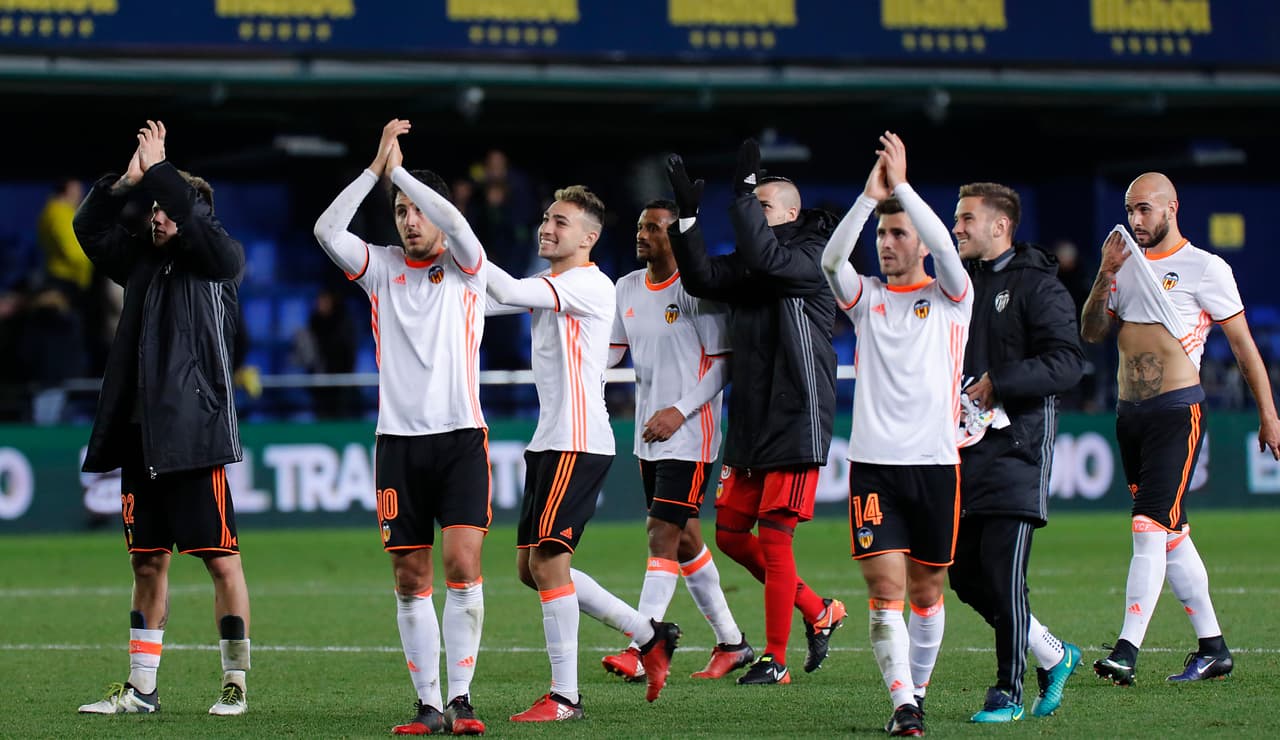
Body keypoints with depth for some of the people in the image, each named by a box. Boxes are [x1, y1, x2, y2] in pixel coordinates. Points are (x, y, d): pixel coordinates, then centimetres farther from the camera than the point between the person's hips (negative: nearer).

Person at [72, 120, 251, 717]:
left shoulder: (220, 261, 0)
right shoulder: (142, 261, 16)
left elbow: (198, 225, -18)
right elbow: (90, 227, 15)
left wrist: (158, 170, -11)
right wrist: (127, 181, 1)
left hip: (194, 436, -6)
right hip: (140, 436, 6)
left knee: (221, 560, -5)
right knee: (148, 562, 10)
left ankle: (235, 684, 2)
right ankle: (140, 689, 14)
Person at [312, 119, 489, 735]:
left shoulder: (465, 269, 4)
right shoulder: (382, 269, 10)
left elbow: (454, 223, -17)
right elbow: (327, 230, -6)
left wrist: (400, 170, -7)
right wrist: (377, 167, -8)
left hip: (460, 436, -3)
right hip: (399, 441, 3)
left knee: (463, 564, -14)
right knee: (411, 582, 2)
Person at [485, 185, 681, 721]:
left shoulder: (588, 284, -12)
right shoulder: (550, 286, 18)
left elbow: (510, 293, -23)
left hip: (578, 443, -10)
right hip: (549, 440, 10)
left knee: (547, 560, -12)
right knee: (531, 567, 9)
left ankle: (565, 696, -7)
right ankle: (649, 636, 19)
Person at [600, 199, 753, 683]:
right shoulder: (628, 288, 10)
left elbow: (723, 362, -11)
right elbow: (613, 349, 19)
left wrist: (680, 411, -19)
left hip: (689, 434, -8)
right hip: (649, 436, 8)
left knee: (663, 534, -13)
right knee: (684, 539, 12)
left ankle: (641, 651, -17)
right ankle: (731, 643, 23)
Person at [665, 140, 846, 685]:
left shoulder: (812, 260, -10)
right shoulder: (750, 262, 13)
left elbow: (764, 257, -29)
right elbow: (702, 279, 0)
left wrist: (744, 189, -24)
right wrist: (687, 216, -8)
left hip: (796, 422, -8)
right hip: (750, 424, 8)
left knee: (773, 538, -6)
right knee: (730, 533, 10)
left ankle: (775, 659, 2)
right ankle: (818, 612, 24)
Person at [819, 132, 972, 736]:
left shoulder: (950, 298, 6)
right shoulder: (867, 298, 10)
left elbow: (945, 248, -14)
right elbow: (831, 259, -9)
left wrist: (902, 187, -16)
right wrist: (869, 196, -17)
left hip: (934, 462, 0)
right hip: (873, 463, 0)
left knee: (925, 592, 8)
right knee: (885, 589, -10)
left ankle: (917, 690, 24)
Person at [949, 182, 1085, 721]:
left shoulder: (1038, 286, -6)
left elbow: (1066, 364, -15)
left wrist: (996, 382, -19)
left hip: (1016, 449, -7)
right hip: (966, 448, 7)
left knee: (1002, 573, -11)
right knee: (965, 576, 5)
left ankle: (1008, 693, -1)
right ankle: (1054, 657, 22)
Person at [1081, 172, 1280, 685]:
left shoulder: (1204, 268, -4)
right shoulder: (1127, 265, 15)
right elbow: (1091, 333, 12)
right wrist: (1105, 276, -2)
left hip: (1177, 409, -7)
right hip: (1129, 412, 7)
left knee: (1151, 527, -16)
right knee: (1171, 534, 10)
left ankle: (1127, 651, -23)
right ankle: (1213, 648, 18)